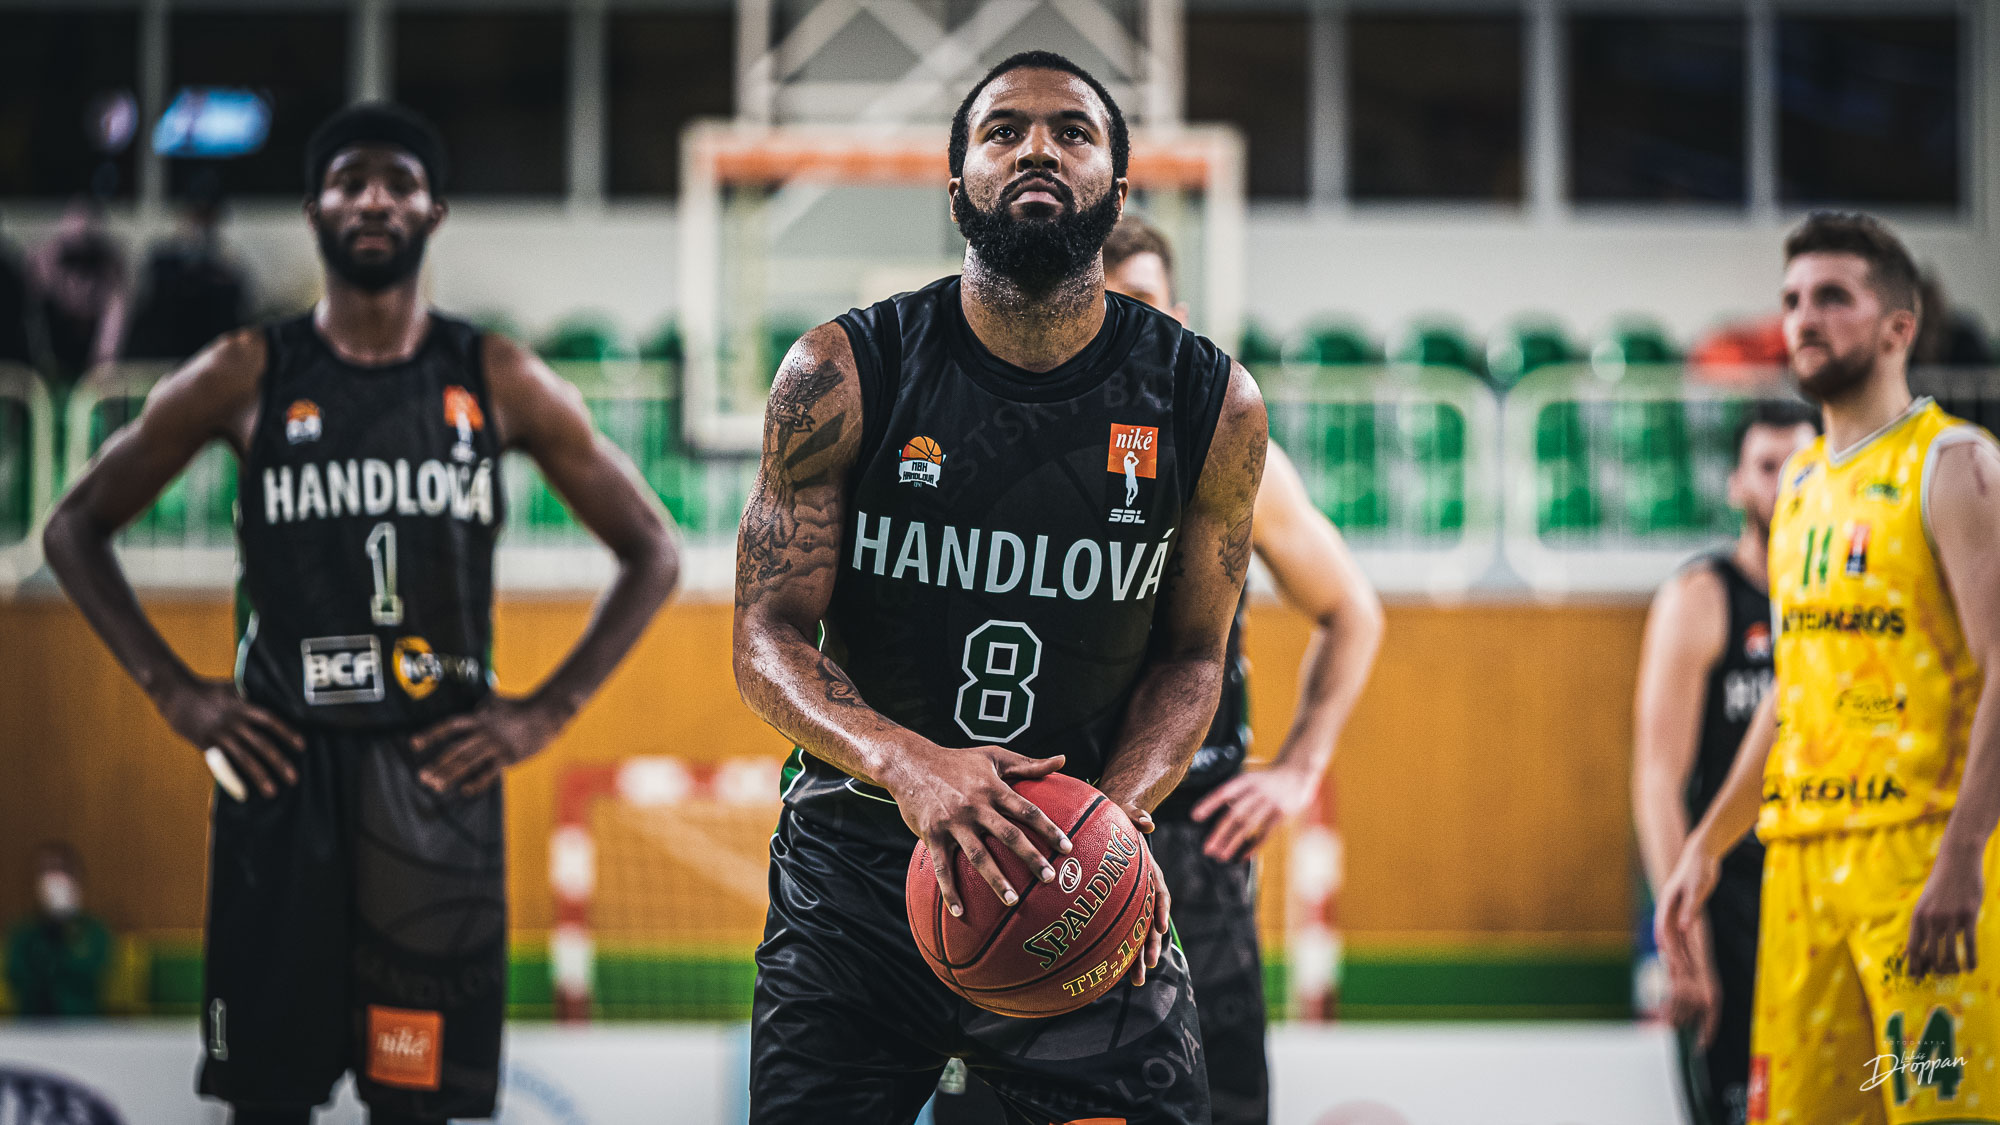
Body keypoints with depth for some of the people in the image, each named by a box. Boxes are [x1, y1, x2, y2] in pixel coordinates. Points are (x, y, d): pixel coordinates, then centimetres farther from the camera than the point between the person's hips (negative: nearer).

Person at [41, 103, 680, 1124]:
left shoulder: (499, 384, 4)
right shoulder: (244, 378, 3)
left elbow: (651, 552, 10)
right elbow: (76, 528, 10)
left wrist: (547, 711, 1)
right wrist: (173, 691, 1)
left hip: (439, 772, 0)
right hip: (279, 763, 0)